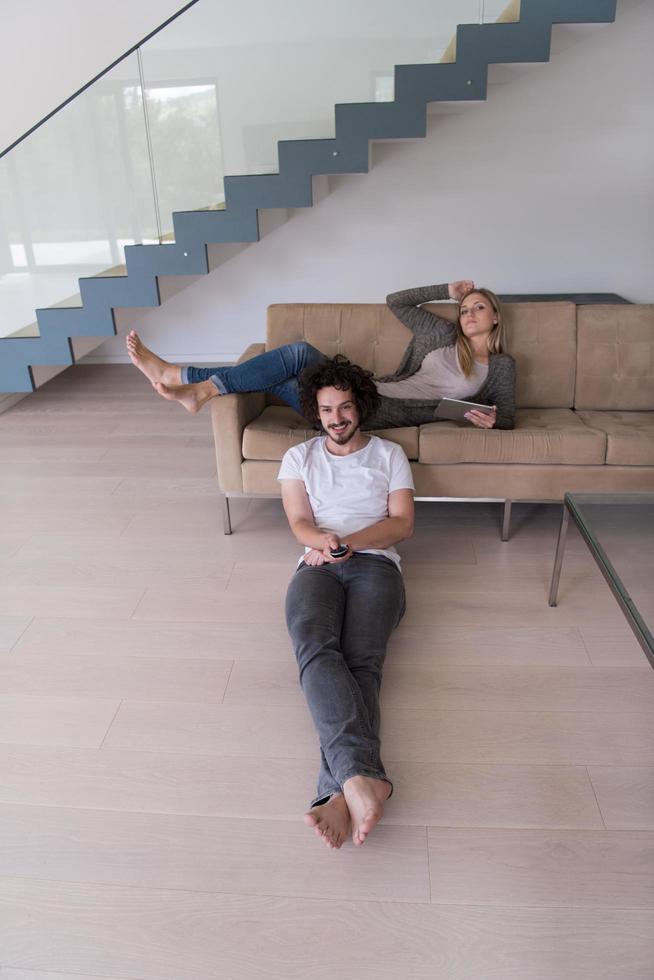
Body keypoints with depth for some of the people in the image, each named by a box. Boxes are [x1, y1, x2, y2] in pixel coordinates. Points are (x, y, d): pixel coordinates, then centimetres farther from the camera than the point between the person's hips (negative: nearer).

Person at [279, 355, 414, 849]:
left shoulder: (389, 454, 19)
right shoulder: (300, 456, 22)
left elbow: (402, 522, 6)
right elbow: (300, 522, 8)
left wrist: (347, 541, -11)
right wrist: (323, 542, -19)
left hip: (375, 563, 0)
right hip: (319, 566, 1)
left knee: (361, 660, -31)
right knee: (315, 648, -34)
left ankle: (341, 791, -47)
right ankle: (362, 776, -51)